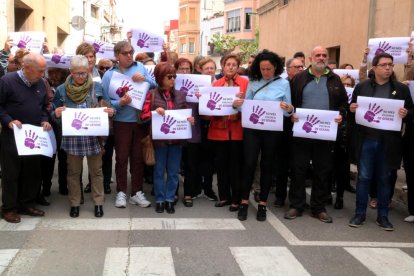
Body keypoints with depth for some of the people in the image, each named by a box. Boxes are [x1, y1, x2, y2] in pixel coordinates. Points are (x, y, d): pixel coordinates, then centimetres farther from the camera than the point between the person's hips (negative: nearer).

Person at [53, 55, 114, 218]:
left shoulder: (97, 87, 0)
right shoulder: (62, 90, -1)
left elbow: (106, 108, 7)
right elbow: (55, 114, 3)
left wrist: (110, 112, -15)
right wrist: (57, 114, -19)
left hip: (94, 135, 0)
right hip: (72, 136, 0)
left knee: (96, 170, 8)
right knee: (73, 171, 10)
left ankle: (98, 202, 21)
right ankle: (74, 203, 24)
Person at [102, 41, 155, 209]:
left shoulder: (140, 67, 6)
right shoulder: (109, 74, -1)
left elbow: (155, 86, 2)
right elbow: (105, 101, -6)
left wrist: (145, 79, -15)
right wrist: (120, 103, -24)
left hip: (141, 120, 2)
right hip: (121, 122, -2)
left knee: (138, 158, 8)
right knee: (121, 158, 5)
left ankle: (136, 192, 17)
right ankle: (121, 192, 17)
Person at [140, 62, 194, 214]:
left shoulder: (180, 95, 7)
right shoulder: (152, 94, -3)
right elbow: (144, 115, -5)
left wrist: (190, 119, -8)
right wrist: (155, 112, -22)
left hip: (176, 139, 3)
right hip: (159, 139, -3)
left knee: (173, 172, 9)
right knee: (159, 171, 8)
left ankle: (170, 199, 21)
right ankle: (160, 200, 19)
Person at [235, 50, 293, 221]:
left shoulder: (284, 84, 0)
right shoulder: (253, 83, 4)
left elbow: (288, 111, -1)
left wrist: (289, 109, -23)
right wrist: (238, 105, -15)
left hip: (272, 131, -1)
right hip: (252, 129, 1)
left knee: (267, 166, 8)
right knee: (249, 164, -1)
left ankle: (262, 204, 18)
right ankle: (244, 202, 10)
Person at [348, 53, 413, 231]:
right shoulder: (361, 87, 4)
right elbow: (352, 111, 8)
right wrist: (351, 109, -14)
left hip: (388, 142, 1)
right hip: (366, 141, 0)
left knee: (384, 179, 10)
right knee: (363, 177, 5)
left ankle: (382, 216, 20)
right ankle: (359, 214, 16)